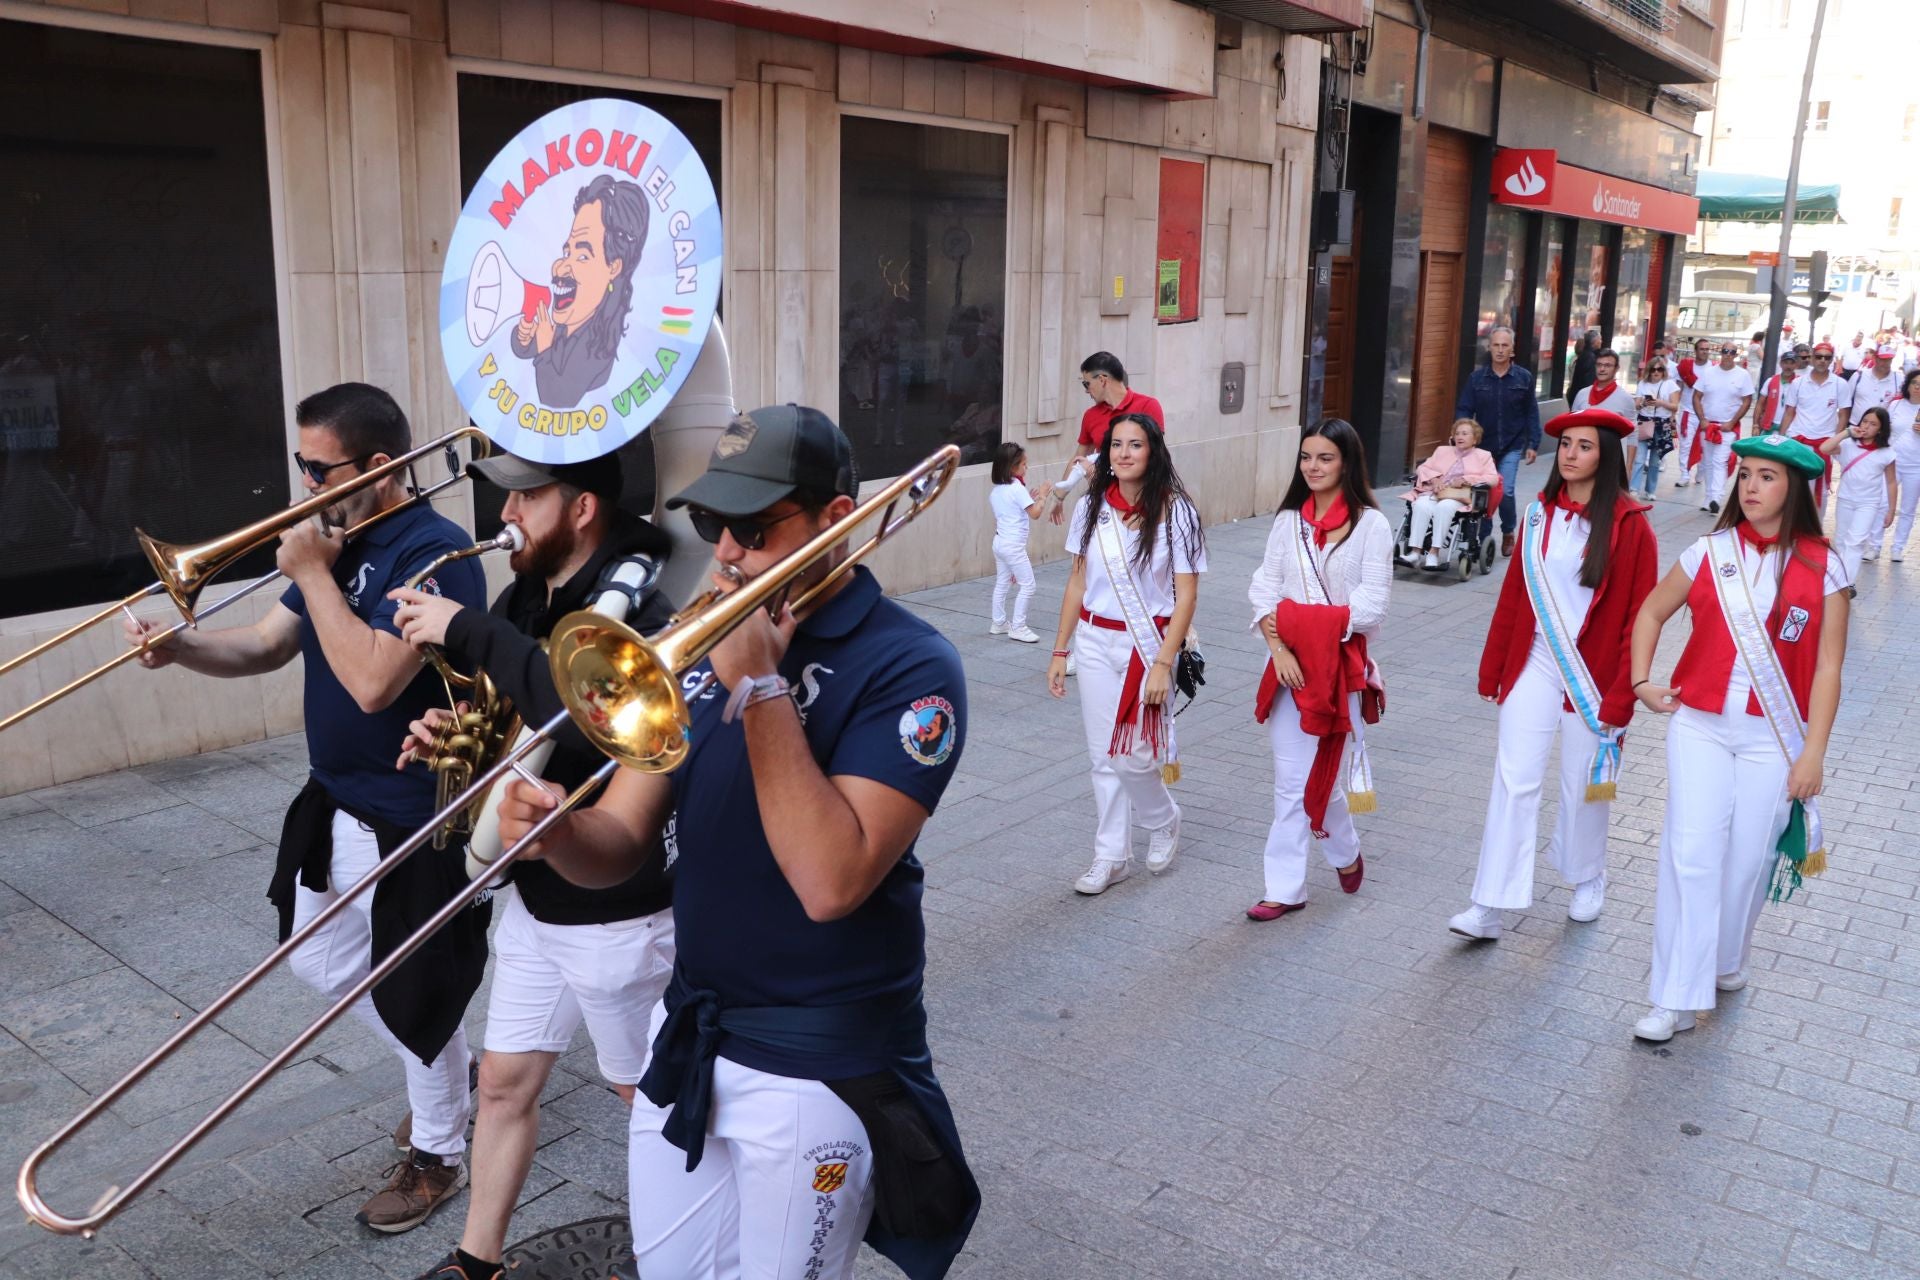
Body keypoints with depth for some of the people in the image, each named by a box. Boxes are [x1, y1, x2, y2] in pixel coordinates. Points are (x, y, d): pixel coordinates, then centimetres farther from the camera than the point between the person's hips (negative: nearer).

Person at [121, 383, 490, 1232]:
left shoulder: (434, 552, -23)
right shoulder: (338, 541, 5)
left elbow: (372, 682, -32)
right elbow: (265, 647, 9)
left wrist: (311, 573, -23)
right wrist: (180, 647, -10)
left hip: (411, 825, -9)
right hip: (335, 807, 9)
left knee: (413, 993, 7)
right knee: (321, 964, 23)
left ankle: (439, 1153, 30)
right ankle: (446, 1074, 43)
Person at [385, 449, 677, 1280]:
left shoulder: (636, 614, -24)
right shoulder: (524, 598, 2)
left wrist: (469, 632, -36)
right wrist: (450, 730, -9)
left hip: (619, 913, -7)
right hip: (534, 898, 8)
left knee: (650, 1096, 13)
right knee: (504, 1083, 18)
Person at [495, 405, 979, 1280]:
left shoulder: (908, 666, -18)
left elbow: (831, 881, -30)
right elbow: (620, 847, 0)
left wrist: (759, 686, -27)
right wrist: (555, 832, -23)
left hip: (818, 1063, -6)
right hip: (688, 1033, 6)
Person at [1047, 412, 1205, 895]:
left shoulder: (1174, 511, -10)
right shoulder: (1091, 507, 1)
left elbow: (1186, 595, -10)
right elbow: (1077, 582, 8)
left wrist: (1163, 663, -16)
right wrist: (1060, 651, 8)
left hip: (1147, 645, -4)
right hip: (1095, 643, 4)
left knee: (1132, 755, -4)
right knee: (1104, 756, 8)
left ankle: (1163, 822, 27)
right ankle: (1111, 857, 22)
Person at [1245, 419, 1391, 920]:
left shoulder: (1370, 525, -6)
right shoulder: (1289, 520, 6)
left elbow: (1370, 608, -11)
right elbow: (1264, 590, 1)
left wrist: (1299, 621, -13)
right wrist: (1279, 647, -13)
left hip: (1339, 664, -3)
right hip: (1288, 663, 3)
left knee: (1316, 775, 0)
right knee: (1292, 778, 6)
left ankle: (1344, 853, 29)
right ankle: (1286, 888, 15)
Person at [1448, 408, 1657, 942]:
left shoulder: (1629, 524, -9)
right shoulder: (1540, 513, 3)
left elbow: (1639, 615, -9)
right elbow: (1513, 593, 8)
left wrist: (1621, 696, -11)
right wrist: (1493, 667, 8)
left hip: (1593, 673, -3)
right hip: (1534, 663, 3)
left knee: (1585, 783, 12)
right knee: (1514, 781, -1)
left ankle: (1587, 881, 37)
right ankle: (1490, 906, 0)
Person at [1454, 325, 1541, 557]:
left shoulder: (1524, 378, 0)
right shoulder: (1476, 378, 0)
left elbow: (1531, 414, 3)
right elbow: (1463, 410, -1)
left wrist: (1532, 444, -1)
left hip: (1512, 447, -1)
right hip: (1483, 445, 2)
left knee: (1505, 492, -12)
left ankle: (1508, 533, 12)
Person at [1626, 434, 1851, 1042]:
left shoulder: (1823, 570, -4)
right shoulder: (1711, 551, 0)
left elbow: (1827, 668, -3)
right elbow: (1652, 612, 14)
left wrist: (1813, 755, -6)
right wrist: (1641, 682, 4)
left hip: (1773, 735, -1)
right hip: (1699, 724, 1)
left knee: (1749, 855, 7)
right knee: (1691, 852, -4)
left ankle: (1726, 960, 33)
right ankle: (1676, 997, 0)